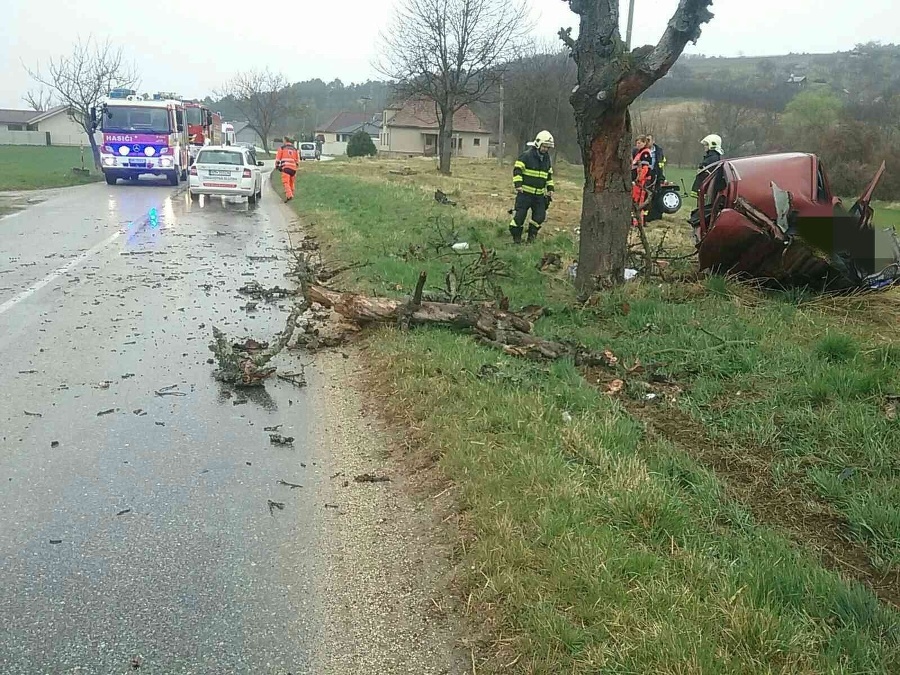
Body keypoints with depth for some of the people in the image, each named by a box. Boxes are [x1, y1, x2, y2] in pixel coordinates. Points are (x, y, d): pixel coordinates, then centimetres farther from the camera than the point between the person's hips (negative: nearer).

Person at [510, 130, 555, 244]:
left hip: (539, 194, 6)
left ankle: (532, 236, 19)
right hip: (525, 192, -6)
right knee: (520, 215, -5)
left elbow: (549, 175, 23)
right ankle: (516, 237, 7)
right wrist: (518, 184, -22)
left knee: (540, 216, 4)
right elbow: (517, 170, -12)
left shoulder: (546, 158, 13)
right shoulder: (526, 155, -9)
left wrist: (550, 188, 15)